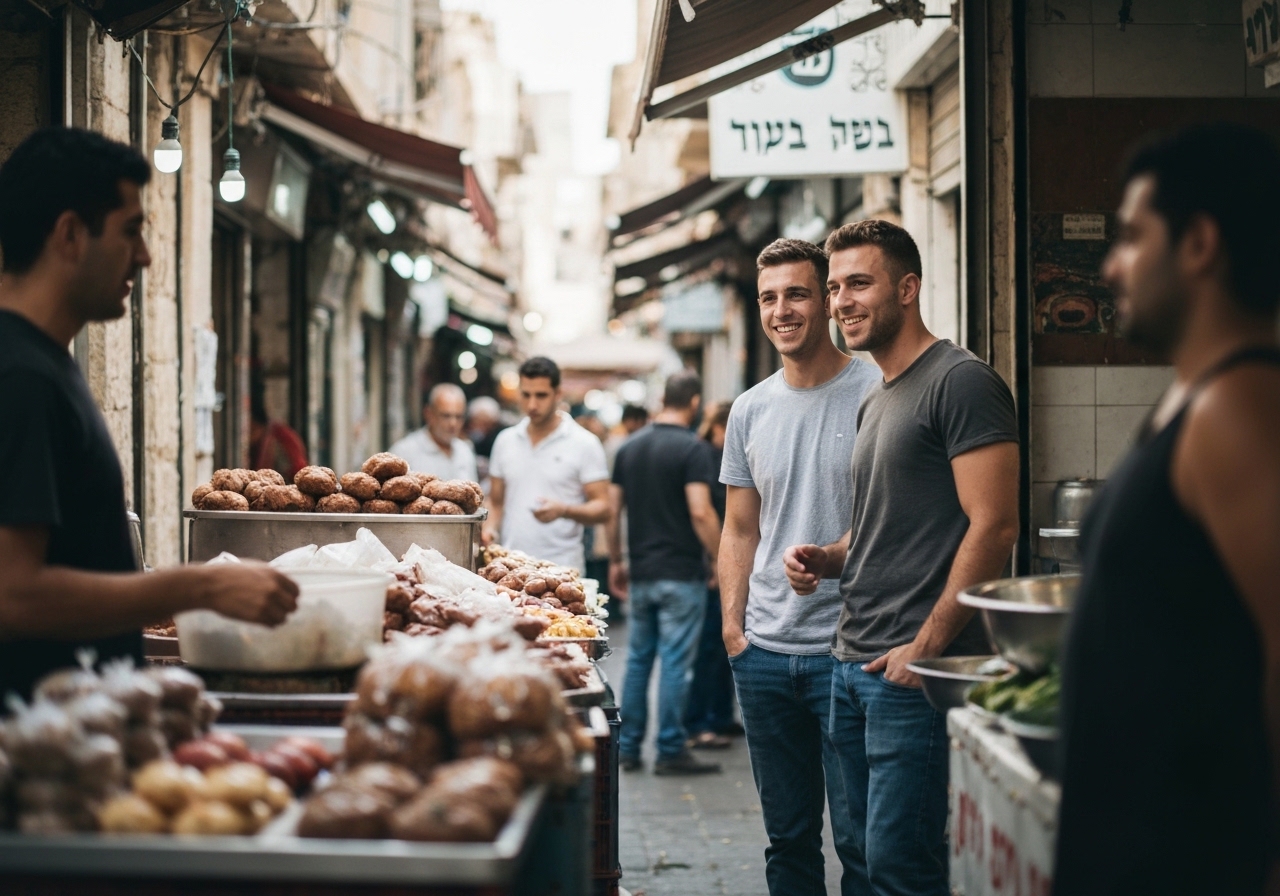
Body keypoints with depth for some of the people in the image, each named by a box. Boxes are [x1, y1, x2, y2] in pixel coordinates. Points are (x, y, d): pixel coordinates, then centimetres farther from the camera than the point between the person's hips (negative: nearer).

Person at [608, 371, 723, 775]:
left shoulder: (630, 447, 8)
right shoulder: (693, 449, -11)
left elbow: (612, 509, 10)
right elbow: (701, 513, -19)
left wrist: (615, 562, 19)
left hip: (641, 573, 6)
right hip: (681, 574, -6)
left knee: (638, 659, 13)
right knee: (675, 662, -2)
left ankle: (628, 748, 16)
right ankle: (671, 751, 2)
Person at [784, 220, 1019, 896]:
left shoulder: (961, 382, -9)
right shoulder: (875, 400, 20)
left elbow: (993, 526, -16)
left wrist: (925, 647, -18)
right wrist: (828, 558, 8)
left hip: (916, 671, -9)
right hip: (854, 664, 9)